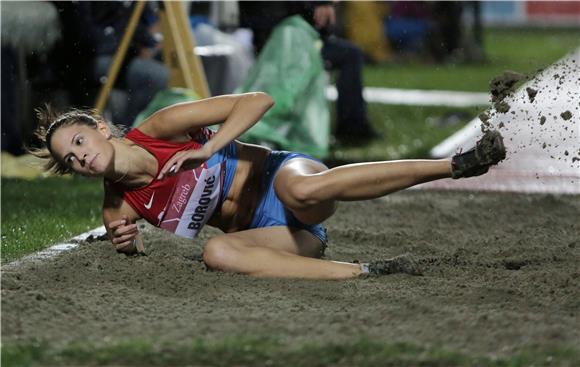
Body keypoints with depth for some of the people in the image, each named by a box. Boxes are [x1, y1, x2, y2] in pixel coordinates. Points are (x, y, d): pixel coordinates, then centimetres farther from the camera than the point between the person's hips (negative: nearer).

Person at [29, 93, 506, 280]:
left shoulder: (162, 129, -8)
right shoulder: (119, 206, 3)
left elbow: (257, 101, -8)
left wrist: (207, 149, -20)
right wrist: (126, 242, -5)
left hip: (280, 179, -3)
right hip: (265, 232, 3)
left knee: (300, 187, -41)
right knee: (217, 252, -33)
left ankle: (456, 163, -33)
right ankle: (368, 273, -32)